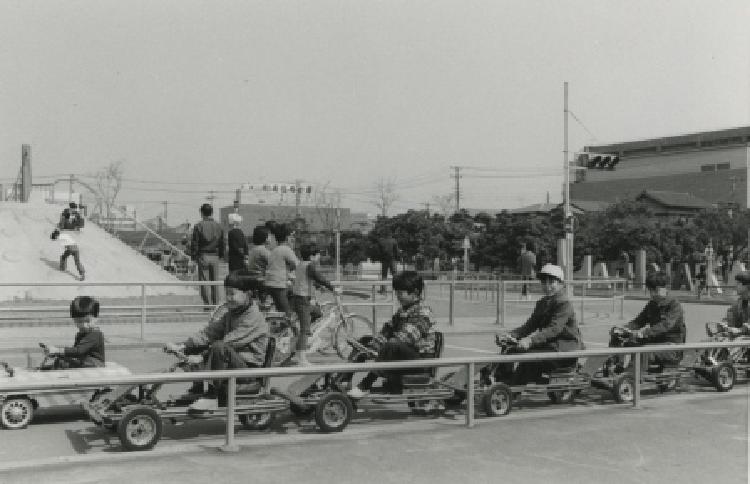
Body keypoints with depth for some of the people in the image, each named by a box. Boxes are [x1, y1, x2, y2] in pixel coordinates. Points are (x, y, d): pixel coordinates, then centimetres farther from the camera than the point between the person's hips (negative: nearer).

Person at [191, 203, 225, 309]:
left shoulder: (198, 226, -6)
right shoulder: (218, 226, 7)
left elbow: (194, 243, -7)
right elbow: (222, 243, 11)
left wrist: (194, 256, 0)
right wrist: (221, 256, 18)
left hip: (203, 256, -3)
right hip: (215, 257, 4)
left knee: (204, 281, 2)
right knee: (215, 281, 10)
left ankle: (207, 304, 0)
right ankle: (216, 304, 12)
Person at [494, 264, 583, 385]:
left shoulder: (564, 304, -12)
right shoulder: (542, 303, 16)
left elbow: (554, 329, -26)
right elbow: (530, 325, 10)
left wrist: (530, 340, -40)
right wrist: (511, 335, -9)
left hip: (564, 348, -9)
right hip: (548, 345, 9)